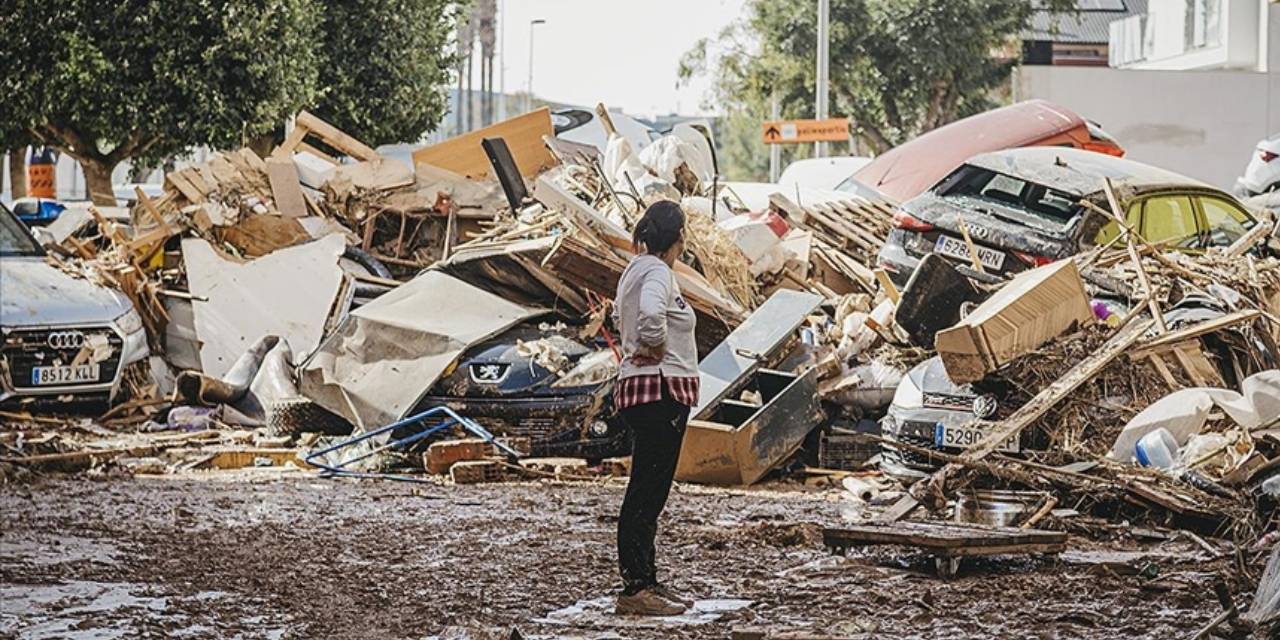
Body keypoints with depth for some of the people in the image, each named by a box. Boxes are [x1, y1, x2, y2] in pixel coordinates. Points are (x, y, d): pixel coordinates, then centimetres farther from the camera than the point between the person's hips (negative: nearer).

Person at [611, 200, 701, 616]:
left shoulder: (636, 270, 15)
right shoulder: (657, 272, -15)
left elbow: (620, 314, 33)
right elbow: (650, 312, -36)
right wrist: (656, 345, -18)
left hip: (642, 390, 10)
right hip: (661, 390, -10)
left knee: (649, 493, 14)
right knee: (647, 492, -8)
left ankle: (646, 583, 21)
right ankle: (635, 590, -7)